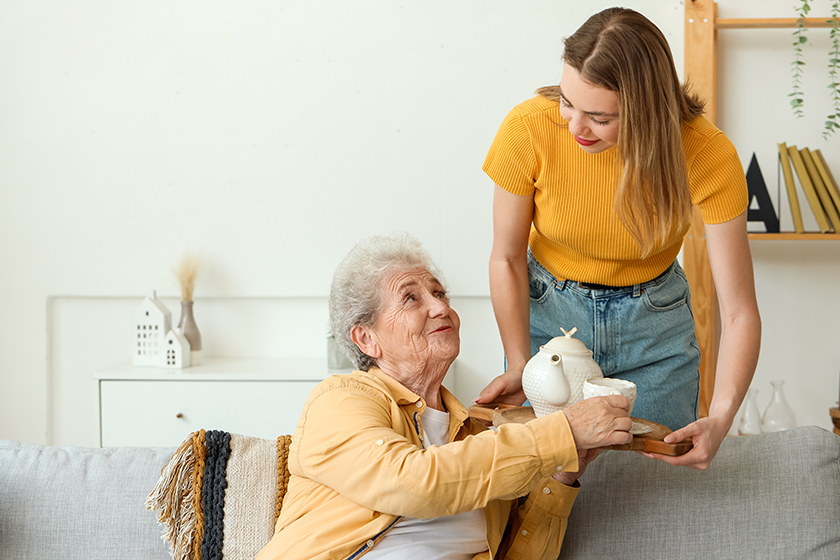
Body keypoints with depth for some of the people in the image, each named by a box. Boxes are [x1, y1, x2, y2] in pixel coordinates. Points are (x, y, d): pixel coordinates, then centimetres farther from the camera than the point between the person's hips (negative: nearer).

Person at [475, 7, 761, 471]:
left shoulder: (707, 155, -27)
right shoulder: (529, 129, -26)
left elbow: (739, 311, -26)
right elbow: (507, 259, -11)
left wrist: (720, 419, -40)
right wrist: (518, 366, -20)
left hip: (654, 321, 0)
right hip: (547, 311, 0)